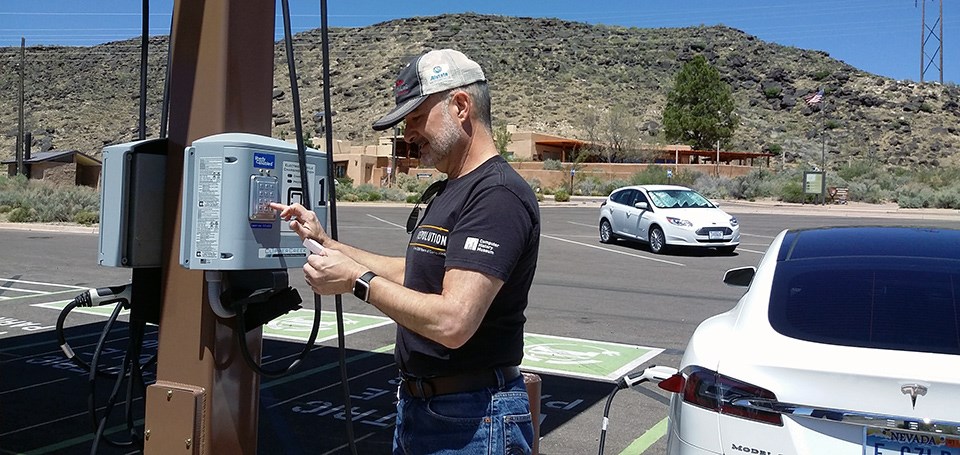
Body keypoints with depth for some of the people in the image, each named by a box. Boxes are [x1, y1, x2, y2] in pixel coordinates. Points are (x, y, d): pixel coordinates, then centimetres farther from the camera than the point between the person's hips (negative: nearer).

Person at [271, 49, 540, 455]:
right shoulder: (444, 193, 12)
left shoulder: (498, 195, -21)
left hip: (470, 421, -9)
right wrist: (325, 243, 13)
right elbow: (413, 276, 19)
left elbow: (452, 322, -28)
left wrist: (357, 280, -18)